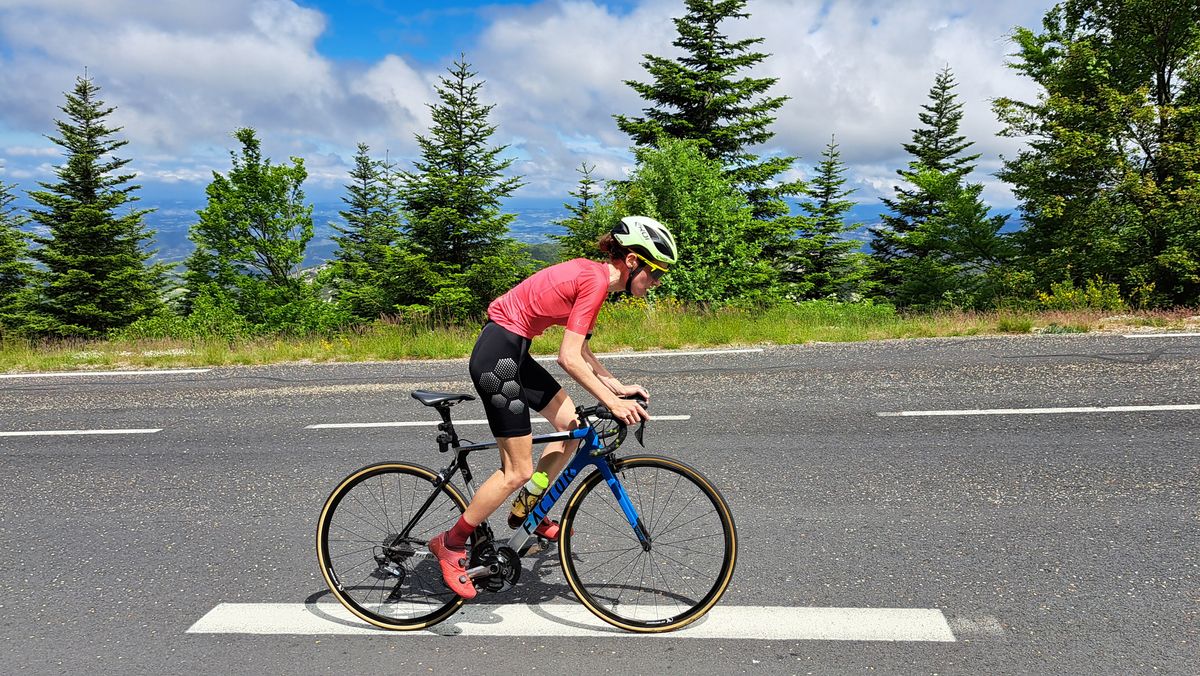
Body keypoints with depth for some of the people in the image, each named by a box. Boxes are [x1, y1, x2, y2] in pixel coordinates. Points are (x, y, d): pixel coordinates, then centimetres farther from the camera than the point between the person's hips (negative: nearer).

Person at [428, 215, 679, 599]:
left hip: (510, 352, 10)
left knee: (572, 427, 14)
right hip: (498, 356, -10)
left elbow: (581, 351, 14)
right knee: (518, 471, -2)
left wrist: (618, 387, 9)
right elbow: (569, 359, -21)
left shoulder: (591, 275, 11)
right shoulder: (596, 281, -19)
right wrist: (612, 403, -16)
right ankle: (450, 544, 13)